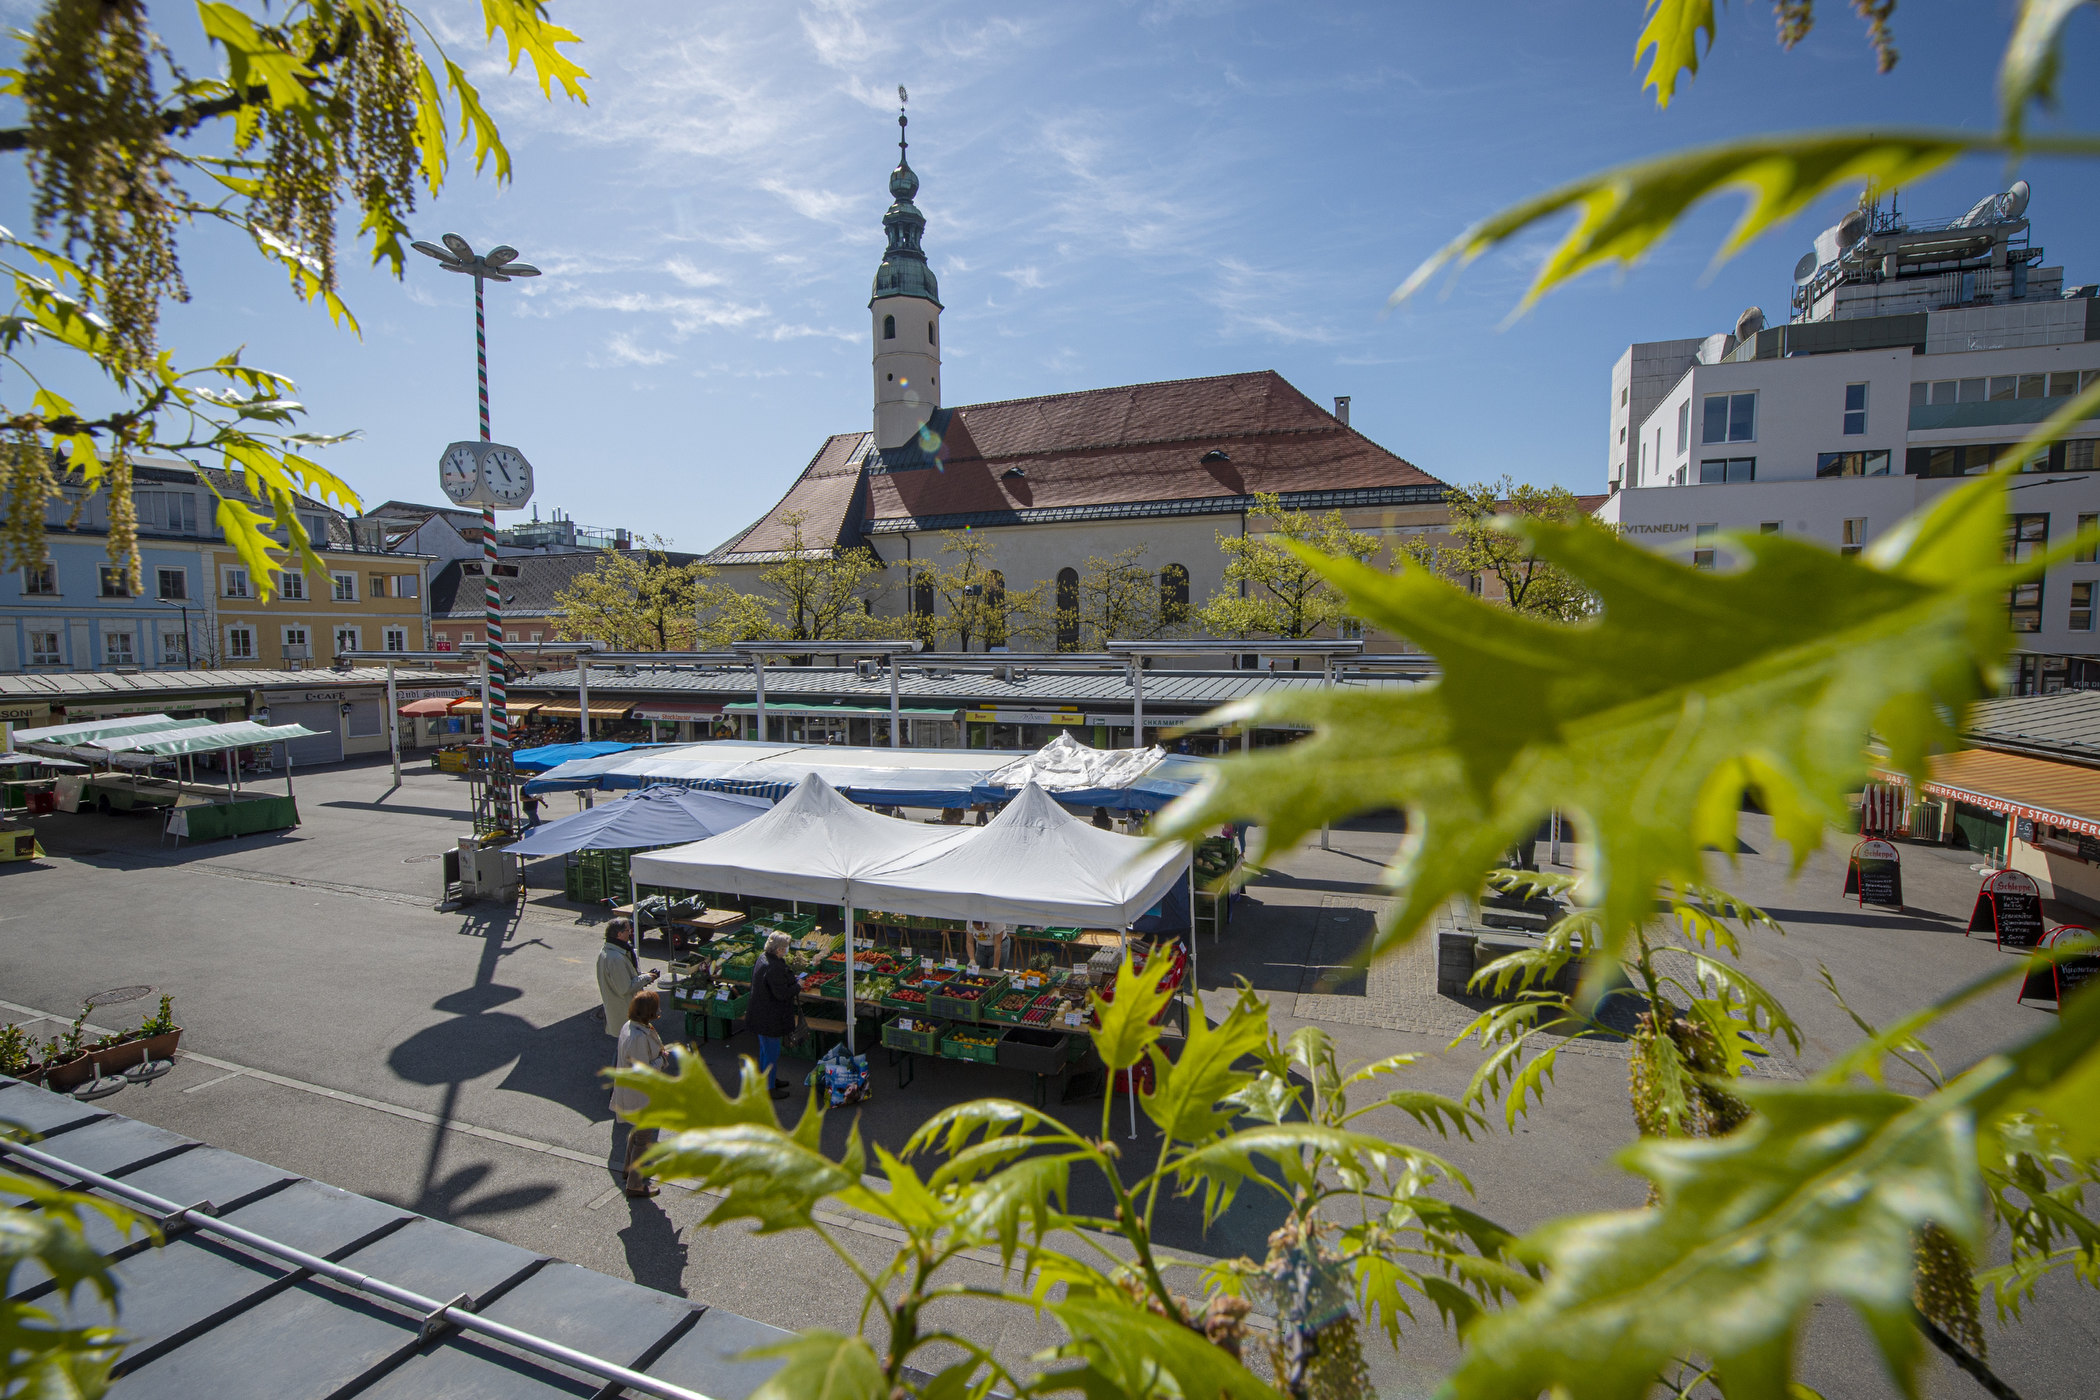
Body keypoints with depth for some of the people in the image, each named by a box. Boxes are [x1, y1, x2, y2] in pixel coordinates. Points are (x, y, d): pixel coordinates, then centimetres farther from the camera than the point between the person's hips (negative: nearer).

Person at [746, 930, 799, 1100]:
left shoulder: (763, 957, 1)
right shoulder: (774, 968, -30)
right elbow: (782, 993, -28)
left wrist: (790, 978, 8)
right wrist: (797, 986, -13)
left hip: (761, 1014, 10)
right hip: (770, 1018, -10)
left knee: (765, 1049, 25)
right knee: (772, 1052, 5)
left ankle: (767, 1079, 43)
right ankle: (768, 1088, 18)